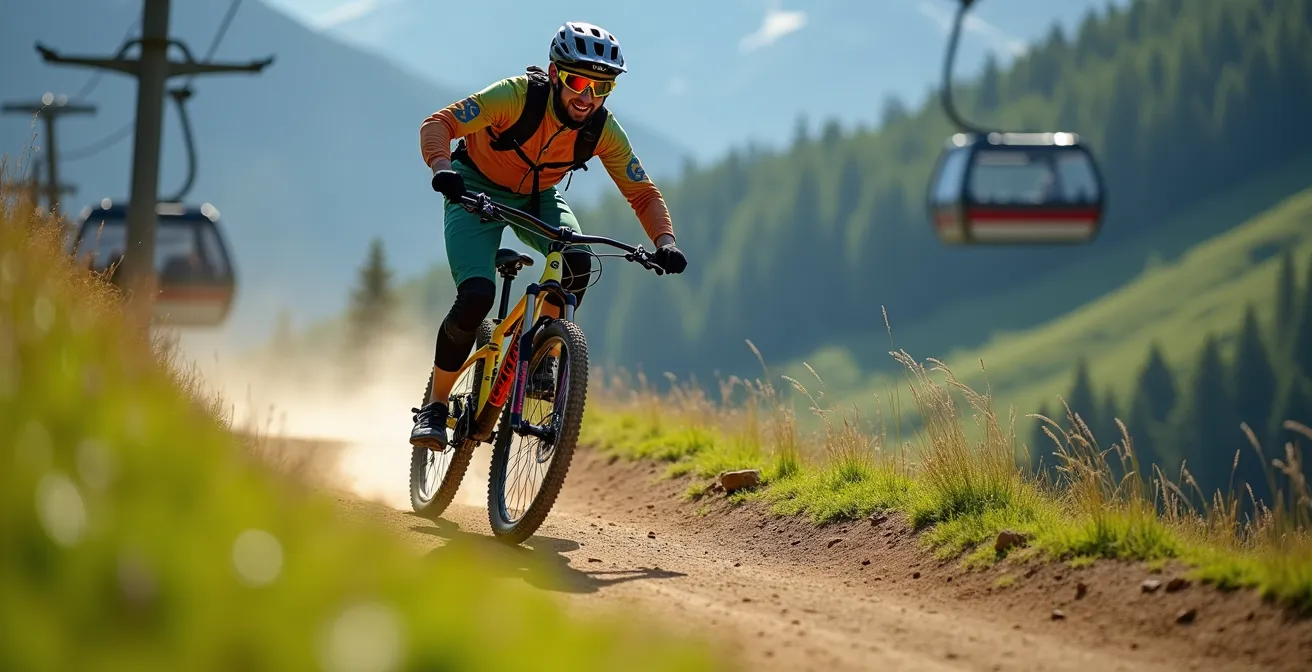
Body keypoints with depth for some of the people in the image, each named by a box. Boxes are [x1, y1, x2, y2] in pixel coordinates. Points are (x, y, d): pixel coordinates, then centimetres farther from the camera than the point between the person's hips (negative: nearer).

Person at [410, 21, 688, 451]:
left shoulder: (603, 131, -19)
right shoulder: (517, 96, -31)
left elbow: (643, 193, -11)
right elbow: (438, 124, -33)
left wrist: (664, 241, -30)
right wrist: (442, 168, -54)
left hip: (537, 199, 4)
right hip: (478, 191, -4)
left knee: (578, 260, -28)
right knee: (476, 295, -24)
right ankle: (434, 407, -8)